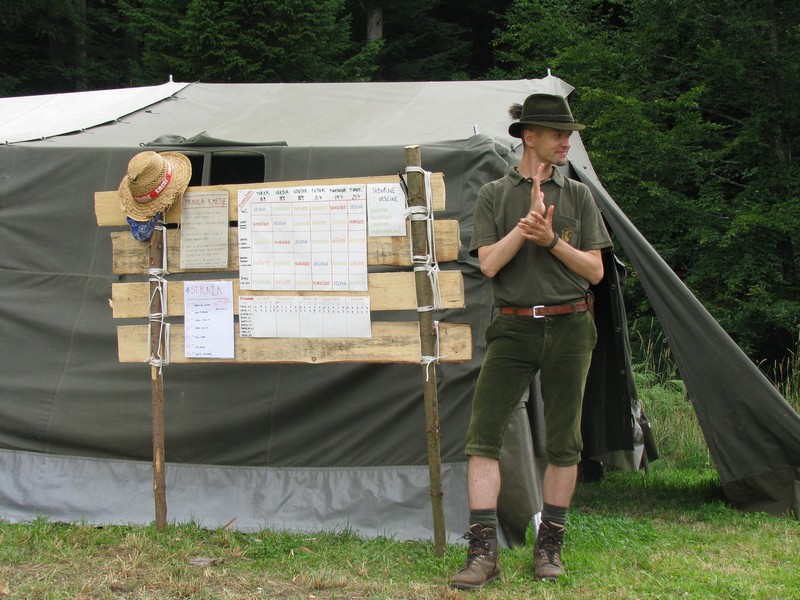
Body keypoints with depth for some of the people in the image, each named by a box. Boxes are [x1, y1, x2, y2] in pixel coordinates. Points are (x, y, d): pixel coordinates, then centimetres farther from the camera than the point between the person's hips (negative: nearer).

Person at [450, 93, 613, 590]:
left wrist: (551, 239, -9)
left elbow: (595, 271, 5)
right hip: (514, 328, -1)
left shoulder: (578, 196, 9)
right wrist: (529, 219, -14)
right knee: (483, 436, -11)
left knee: (563, 442, 4)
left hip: (569, 328, 1)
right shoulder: (495, 196, 6)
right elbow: (489, 263, -6)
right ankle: (483, 552, -11)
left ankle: (550, 547, 15)